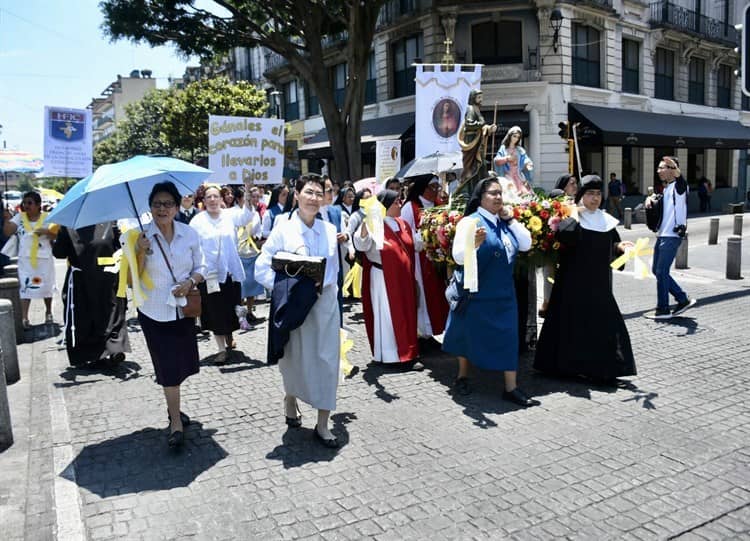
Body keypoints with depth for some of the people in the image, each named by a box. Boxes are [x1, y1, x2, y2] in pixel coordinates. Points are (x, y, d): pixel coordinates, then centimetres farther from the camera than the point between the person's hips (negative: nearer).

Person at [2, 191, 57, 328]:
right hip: (25, 258, 0)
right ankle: (24, 318, -5)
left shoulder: (47, 218, -1)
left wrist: (46, 232, -18)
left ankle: (48, 312, 32)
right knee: (25, 287, -4)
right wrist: (7, 218, -18)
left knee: (46, 286, 13)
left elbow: (56, 236, 0)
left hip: (44, 258, 0)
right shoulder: (19, 217, 2)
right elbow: (7, 232, -6)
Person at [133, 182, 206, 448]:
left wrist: (191, 281, -13)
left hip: (184, 308, 3)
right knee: (169, 367, -2)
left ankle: (173, 407, 40)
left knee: (180, 364, 16)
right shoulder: (140, 236, -8)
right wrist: (140, 252, -24)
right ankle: (176, 423, 9)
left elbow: (201, 268, 6)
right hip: (155, 311, -3)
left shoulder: (189, 234, -1)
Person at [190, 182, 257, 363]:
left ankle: (229, 339, 37)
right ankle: (222, 348, 11)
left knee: (231, 309, 13)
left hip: (231, 271, 2)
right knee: (215, 311, 2)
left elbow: (246, 216, -17)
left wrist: (248, 198, -35)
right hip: (209, 273, -2)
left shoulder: (230, 215, 2)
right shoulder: (198, 221, -2)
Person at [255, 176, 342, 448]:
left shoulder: (329, 230, 4)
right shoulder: (283, 229, -7)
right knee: (295, 358, 12)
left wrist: (322, 285, -8)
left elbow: (334, 268, 11)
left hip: (325, 303, 3)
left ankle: (322, 424, 12)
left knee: (326, 359, 2)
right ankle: (290, 399, 43)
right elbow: (262, 268, -9)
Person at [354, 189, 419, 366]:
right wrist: (366, 222, -45)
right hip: (384, 277, -7)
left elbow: (410, 249, 18)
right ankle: (389, 353, 8)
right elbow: (361, 245, -31)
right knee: (388, 314, 0)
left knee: (406, 312, 14)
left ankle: (406, 349, 26)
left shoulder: (403, 224, 9)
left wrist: (412, 275, 17)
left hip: (404, 278, 7)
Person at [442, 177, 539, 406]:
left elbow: (526, 245, 3)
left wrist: (511, 220, -4)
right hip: (476, 292, -5)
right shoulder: (470, 222, -12)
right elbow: (458, 257, -20)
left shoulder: (505, 221, 8)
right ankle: (462, 377, 29)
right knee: (470, 334, 9)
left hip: (503, 293, 6)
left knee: (507, 336, 3)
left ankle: (511, 387, 8)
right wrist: (474, 244, -41)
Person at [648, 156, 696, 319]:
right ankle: (683, 300, 21)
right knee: (656, 270, 12)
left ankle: (663, 310, 4)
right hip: (662, 234, 9)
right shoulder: (665, 189, 16)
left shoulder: (678, 186, -10)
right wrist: (650, 199, 3)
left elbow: (679, 176, -32)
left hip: (672, 236, -9)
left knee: (661, 271, -6)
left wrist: (671, 162, -54)